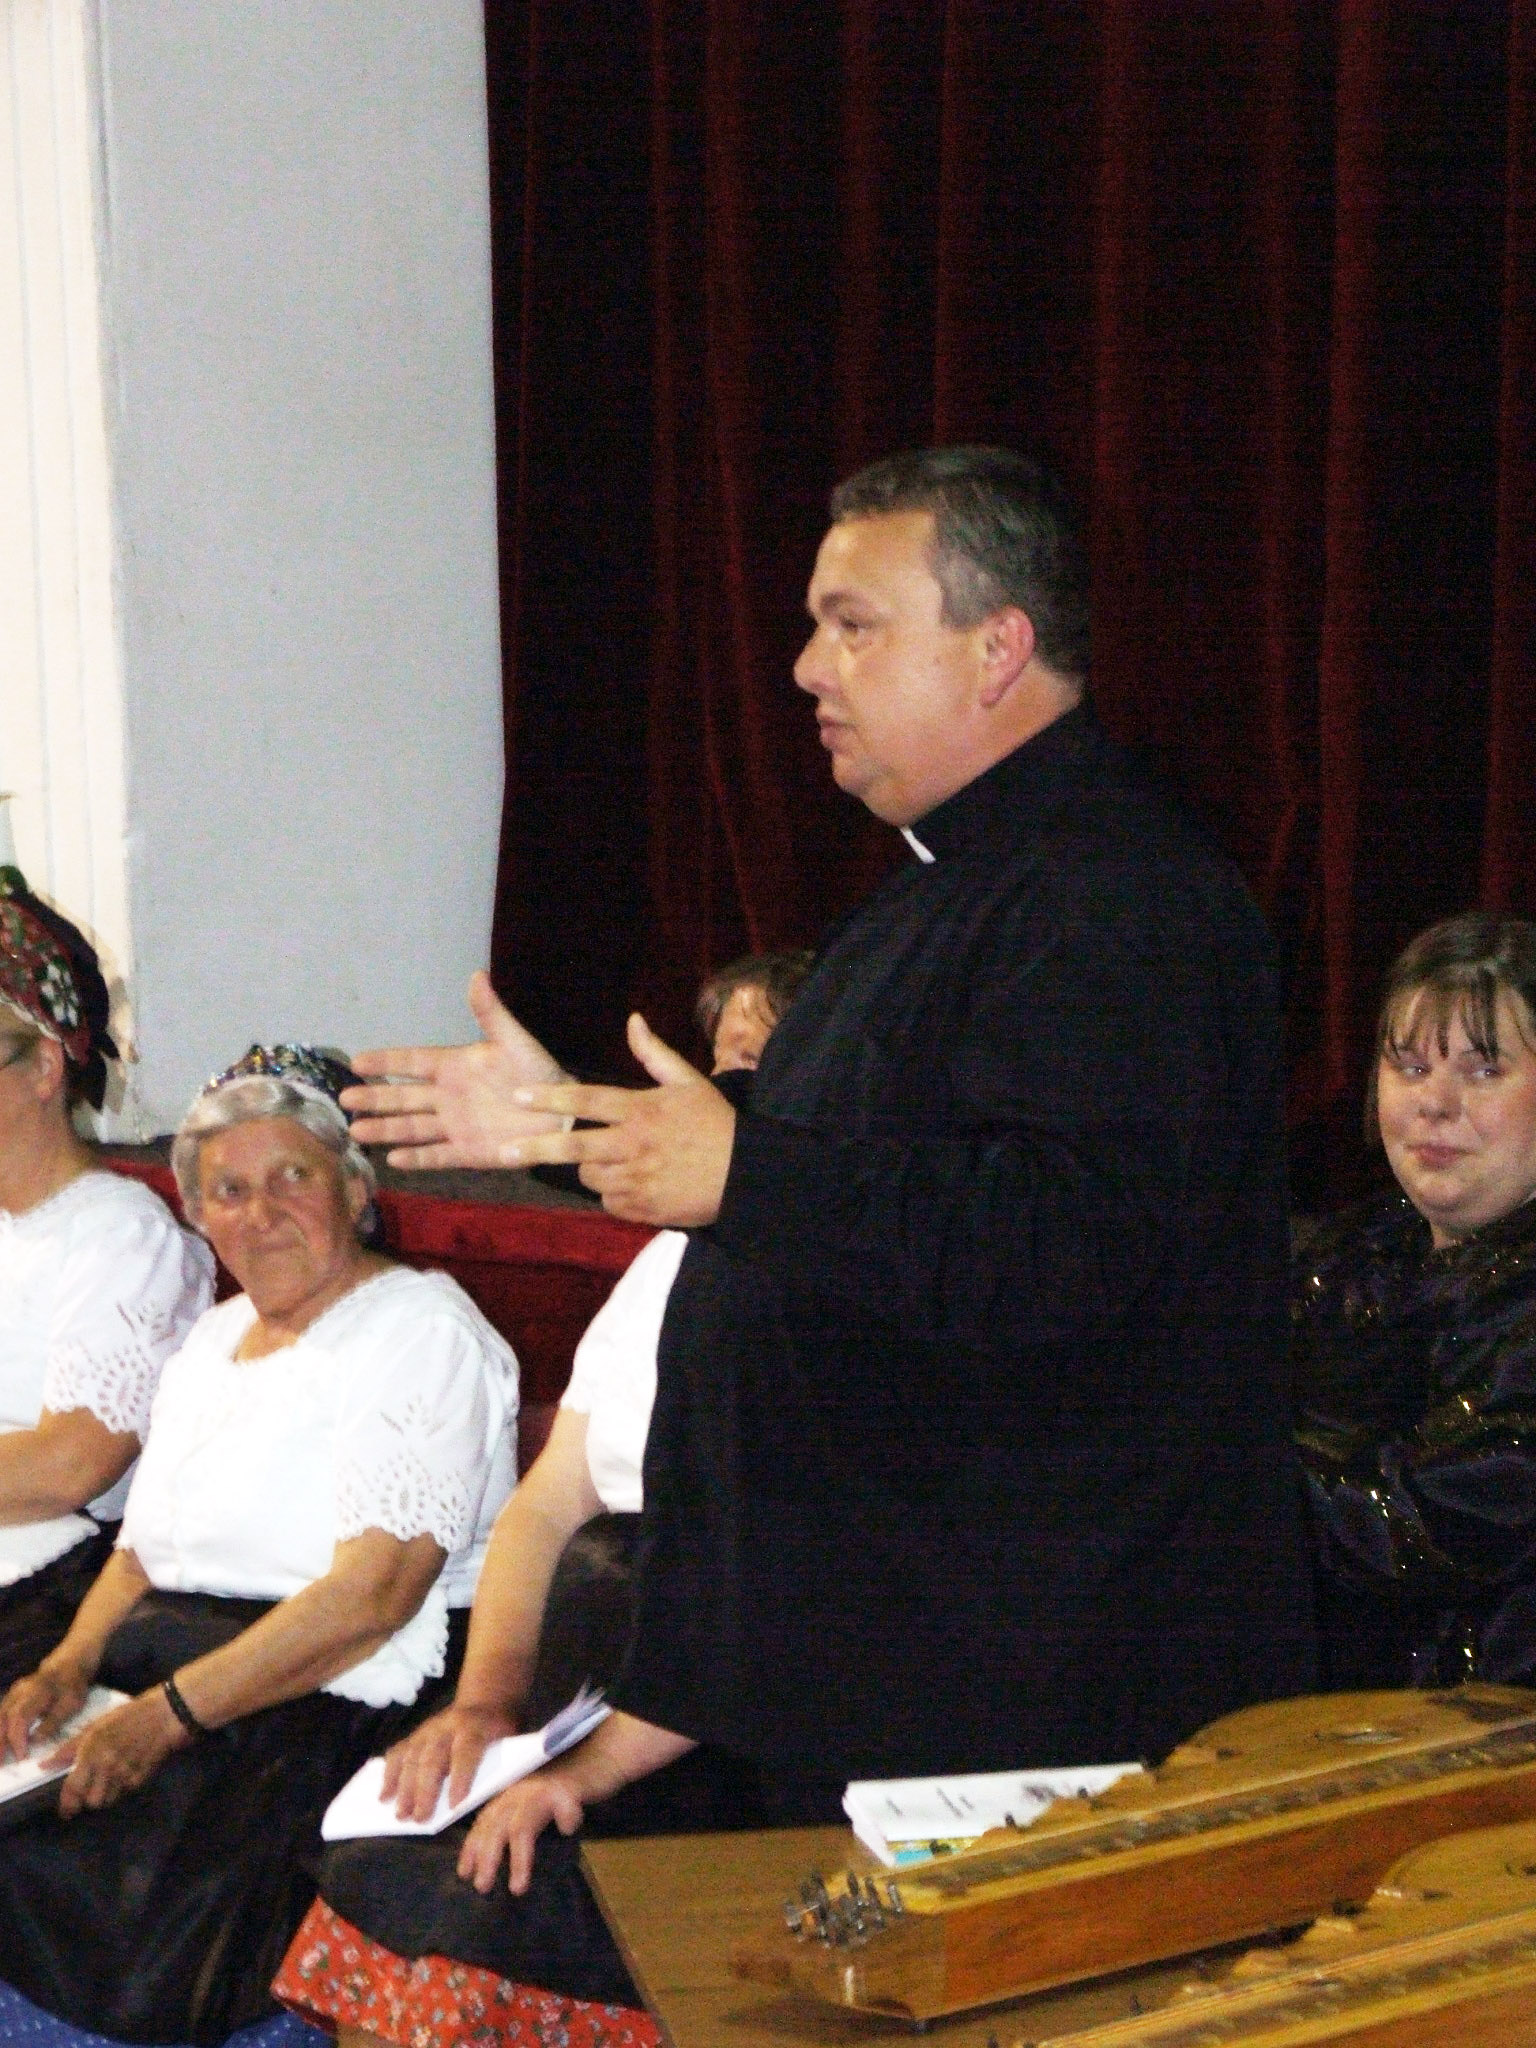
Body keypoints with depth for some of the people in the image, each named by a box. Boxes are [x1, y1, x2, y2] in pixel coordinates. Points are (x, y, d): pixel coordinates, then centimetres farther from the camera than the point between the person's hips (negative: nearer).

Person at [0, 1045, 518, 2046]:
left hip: (339, 1702, -8)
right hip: (164, 1678, 8)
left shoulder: (421, 1329, -4)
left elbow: (376, 1589, -16)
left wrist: (171, 1715, -22)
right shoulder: (215, 1340, 23)